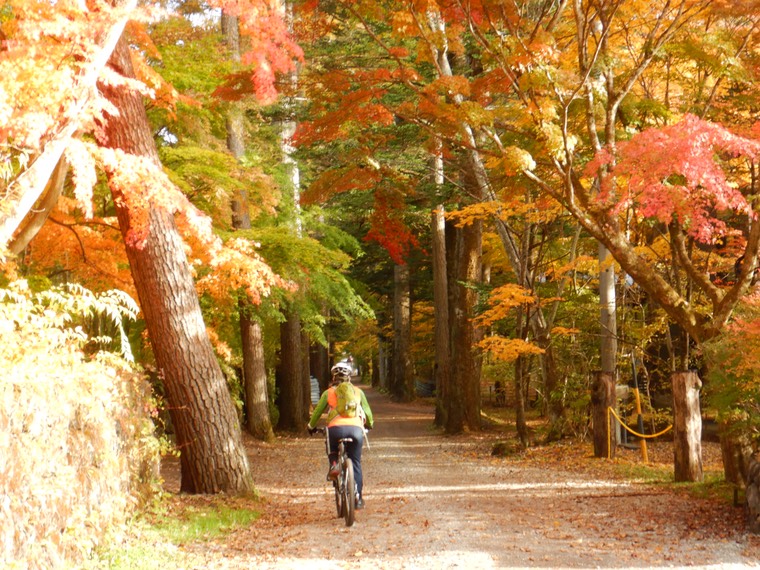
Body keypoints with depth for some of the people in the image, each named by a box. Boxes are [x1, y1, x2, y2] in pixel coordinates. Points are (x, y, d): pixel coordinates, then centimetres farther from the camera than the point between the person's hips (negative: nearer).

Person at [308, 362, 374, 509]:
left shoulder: (328, 393, 18)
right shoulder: (358, 392, 22)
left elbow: (317, 412, 22)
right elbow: (368, 412, 27)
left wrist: (311, 426, 41)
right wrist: (369, 425, 47)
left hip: (336, 428, -1)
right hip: (356, 428, 1)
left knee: (331, 447, 31)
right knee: (356, 463, 13)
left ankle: (334, 464, -1)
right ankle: (358, 498, 8)